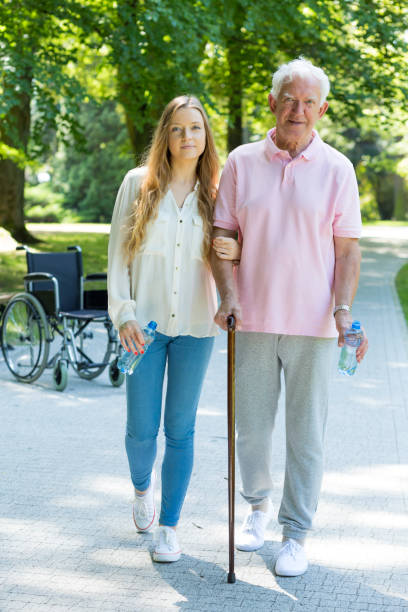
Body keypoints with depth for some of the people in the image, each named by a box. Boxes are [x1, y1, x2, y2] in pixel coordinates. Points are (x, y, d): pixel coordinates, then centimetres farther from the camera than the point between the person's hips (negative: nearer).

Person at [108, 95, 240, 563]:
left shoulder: (215, 192, 5)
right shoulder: (138, 184, 0)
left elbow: (222, 252, 13)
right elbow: (118, 254, 1)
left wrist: (235, 253, -11)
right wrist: (123, 314, -8)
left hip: (195, 326, 1)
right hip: (145, 324, -1)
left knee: (180, 430, 4)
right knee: (141, 429, 4)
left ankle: (169, 526, 17)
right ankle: (142, 487, 38)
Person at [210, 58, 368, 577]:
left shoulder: (336, 169, 1)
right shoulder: (241, 163, 4)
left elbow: (348, 248, 1)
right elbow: (222, 235, 5)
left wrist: (343, 309, -12)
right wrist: (228, 296, -8)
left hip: (312, 324, -1)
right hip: (253, 321, 2)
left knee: (306, 433, 4)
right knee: (251, 428, 11)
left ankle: (296, 533, 18)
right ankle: (257, 506, 36)